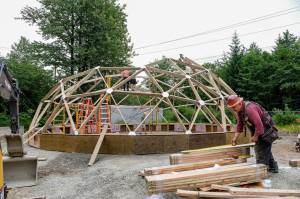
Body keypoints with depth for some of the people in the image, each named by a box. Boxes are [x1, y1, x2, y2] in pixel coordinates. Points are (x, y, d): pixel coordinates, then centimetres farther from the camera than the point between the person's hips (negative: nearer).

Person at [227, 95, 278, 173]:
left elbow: (259, 124, -36)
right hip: (259, 129, 10)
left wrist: (255, 136, -23)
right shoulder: (239, 110, -2)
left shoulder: (249, 108, -33)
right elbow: (239, 125, 6)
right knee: (266, 149, 22)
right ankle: (273, 167, 38)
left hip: (266, 128, -10)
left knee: (261, 149, -7)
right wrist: (235, 137, 1)